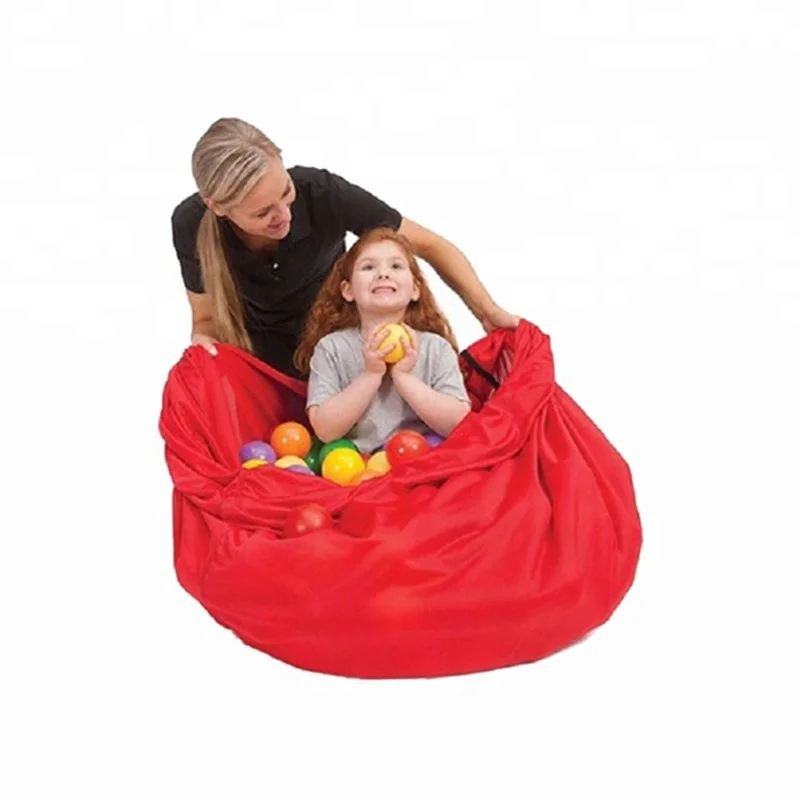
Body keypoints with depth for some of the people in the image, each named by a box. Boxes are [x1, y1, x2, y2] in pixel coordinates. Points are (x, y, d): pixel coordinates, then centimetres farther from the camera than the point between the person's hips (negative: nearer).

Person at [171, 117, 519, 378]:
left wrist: (489, 312, -28)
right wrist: (204, 342, -33)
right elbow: (207, 319, -10)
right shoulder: (191, 225, -25)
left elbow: (431, 246, -19)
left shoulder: (323, 193, -31)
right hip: (261, 354, 1)